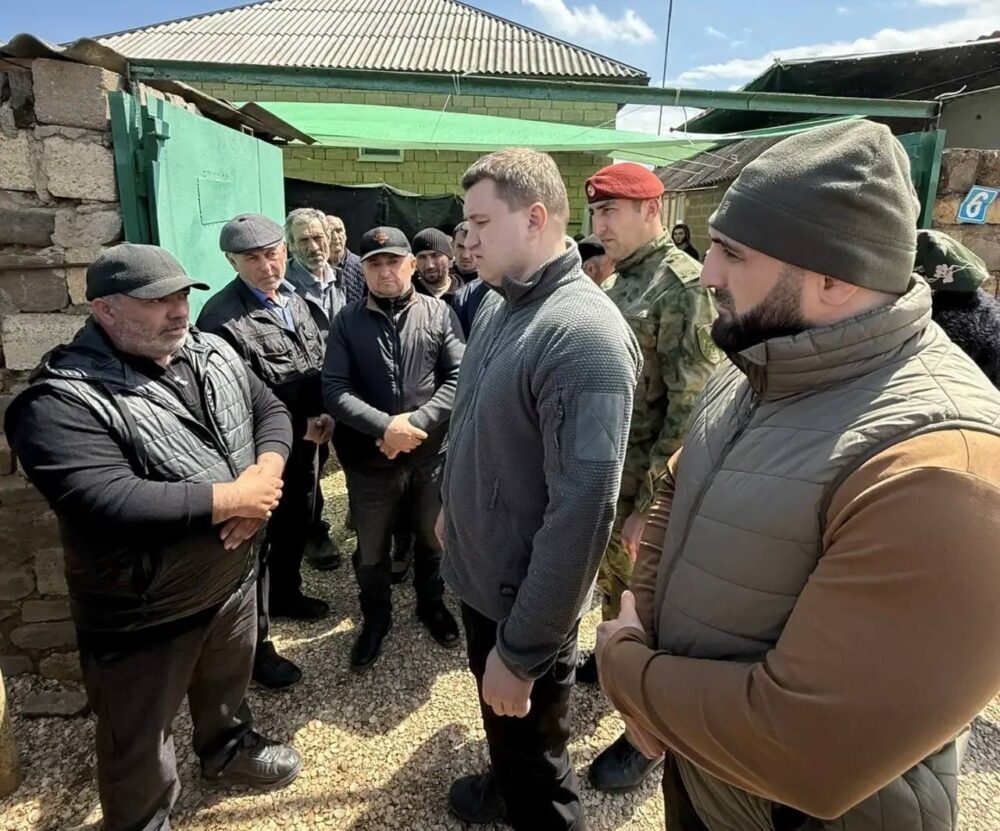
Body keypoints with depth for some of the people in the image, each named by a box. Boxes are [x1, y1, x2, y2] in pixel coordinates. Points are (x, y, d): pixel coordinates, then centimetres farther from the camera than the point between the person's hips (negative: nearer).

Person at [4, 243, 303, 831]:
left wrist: (267, 473, -19)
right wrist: (233, 496, -27)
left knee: (229, 685, 31)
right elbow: (112, 505, -36)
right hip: (145, 614, -6)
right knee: (141, 745, 17)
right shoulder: (62, 401, -25)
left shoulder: (213, 354, -2)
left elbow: (271, 410, 3)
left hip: (235, 576, 7)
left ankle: (231, 751, 59)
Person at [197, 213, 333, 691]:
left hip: (305, 442, 8)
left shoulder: (294, 301, 5)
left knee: (296, 526, 24)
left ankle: (286, 595, 49)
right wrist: (299, 427, -17)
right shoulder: (222, 317, -22)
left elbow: (320, 362, 12)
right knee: (258, 541, 6)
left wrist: (325, 414, -4)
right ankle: (255, 643, 23)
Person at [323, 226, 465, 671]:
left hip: (432, 454, 0)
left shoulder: (439, 313, -3)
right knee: (371, 551, 17)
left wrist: (416, 423, -18)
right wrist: (386, 426, -22)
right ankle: (375, 618, 42)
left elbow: (460, 377, -8)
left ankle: (432, 605, 46)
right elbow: (334, 389, -9)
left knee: (433, 539, 20)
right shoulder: (347, 321, -1)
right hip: (370, 460, 0)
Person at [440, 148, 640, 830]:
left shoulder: (583, 335, -27)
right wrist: (454, 508, 21)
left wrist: (522, 649, -24)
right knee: (499, 727, 32)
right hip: (479, 574, 8)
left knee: (535, 763, 16)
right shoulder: (498, 305, 2)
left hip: (524, 601, -8)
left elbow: (581, 511, -29)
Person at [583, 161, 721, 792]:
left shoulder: (685, 285, -17)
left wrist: (653, 503, -21)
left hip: (646, 484, -7)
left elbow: (692, 410, -21)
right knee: (611, 579, 24)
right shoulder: (621, 283, 9)